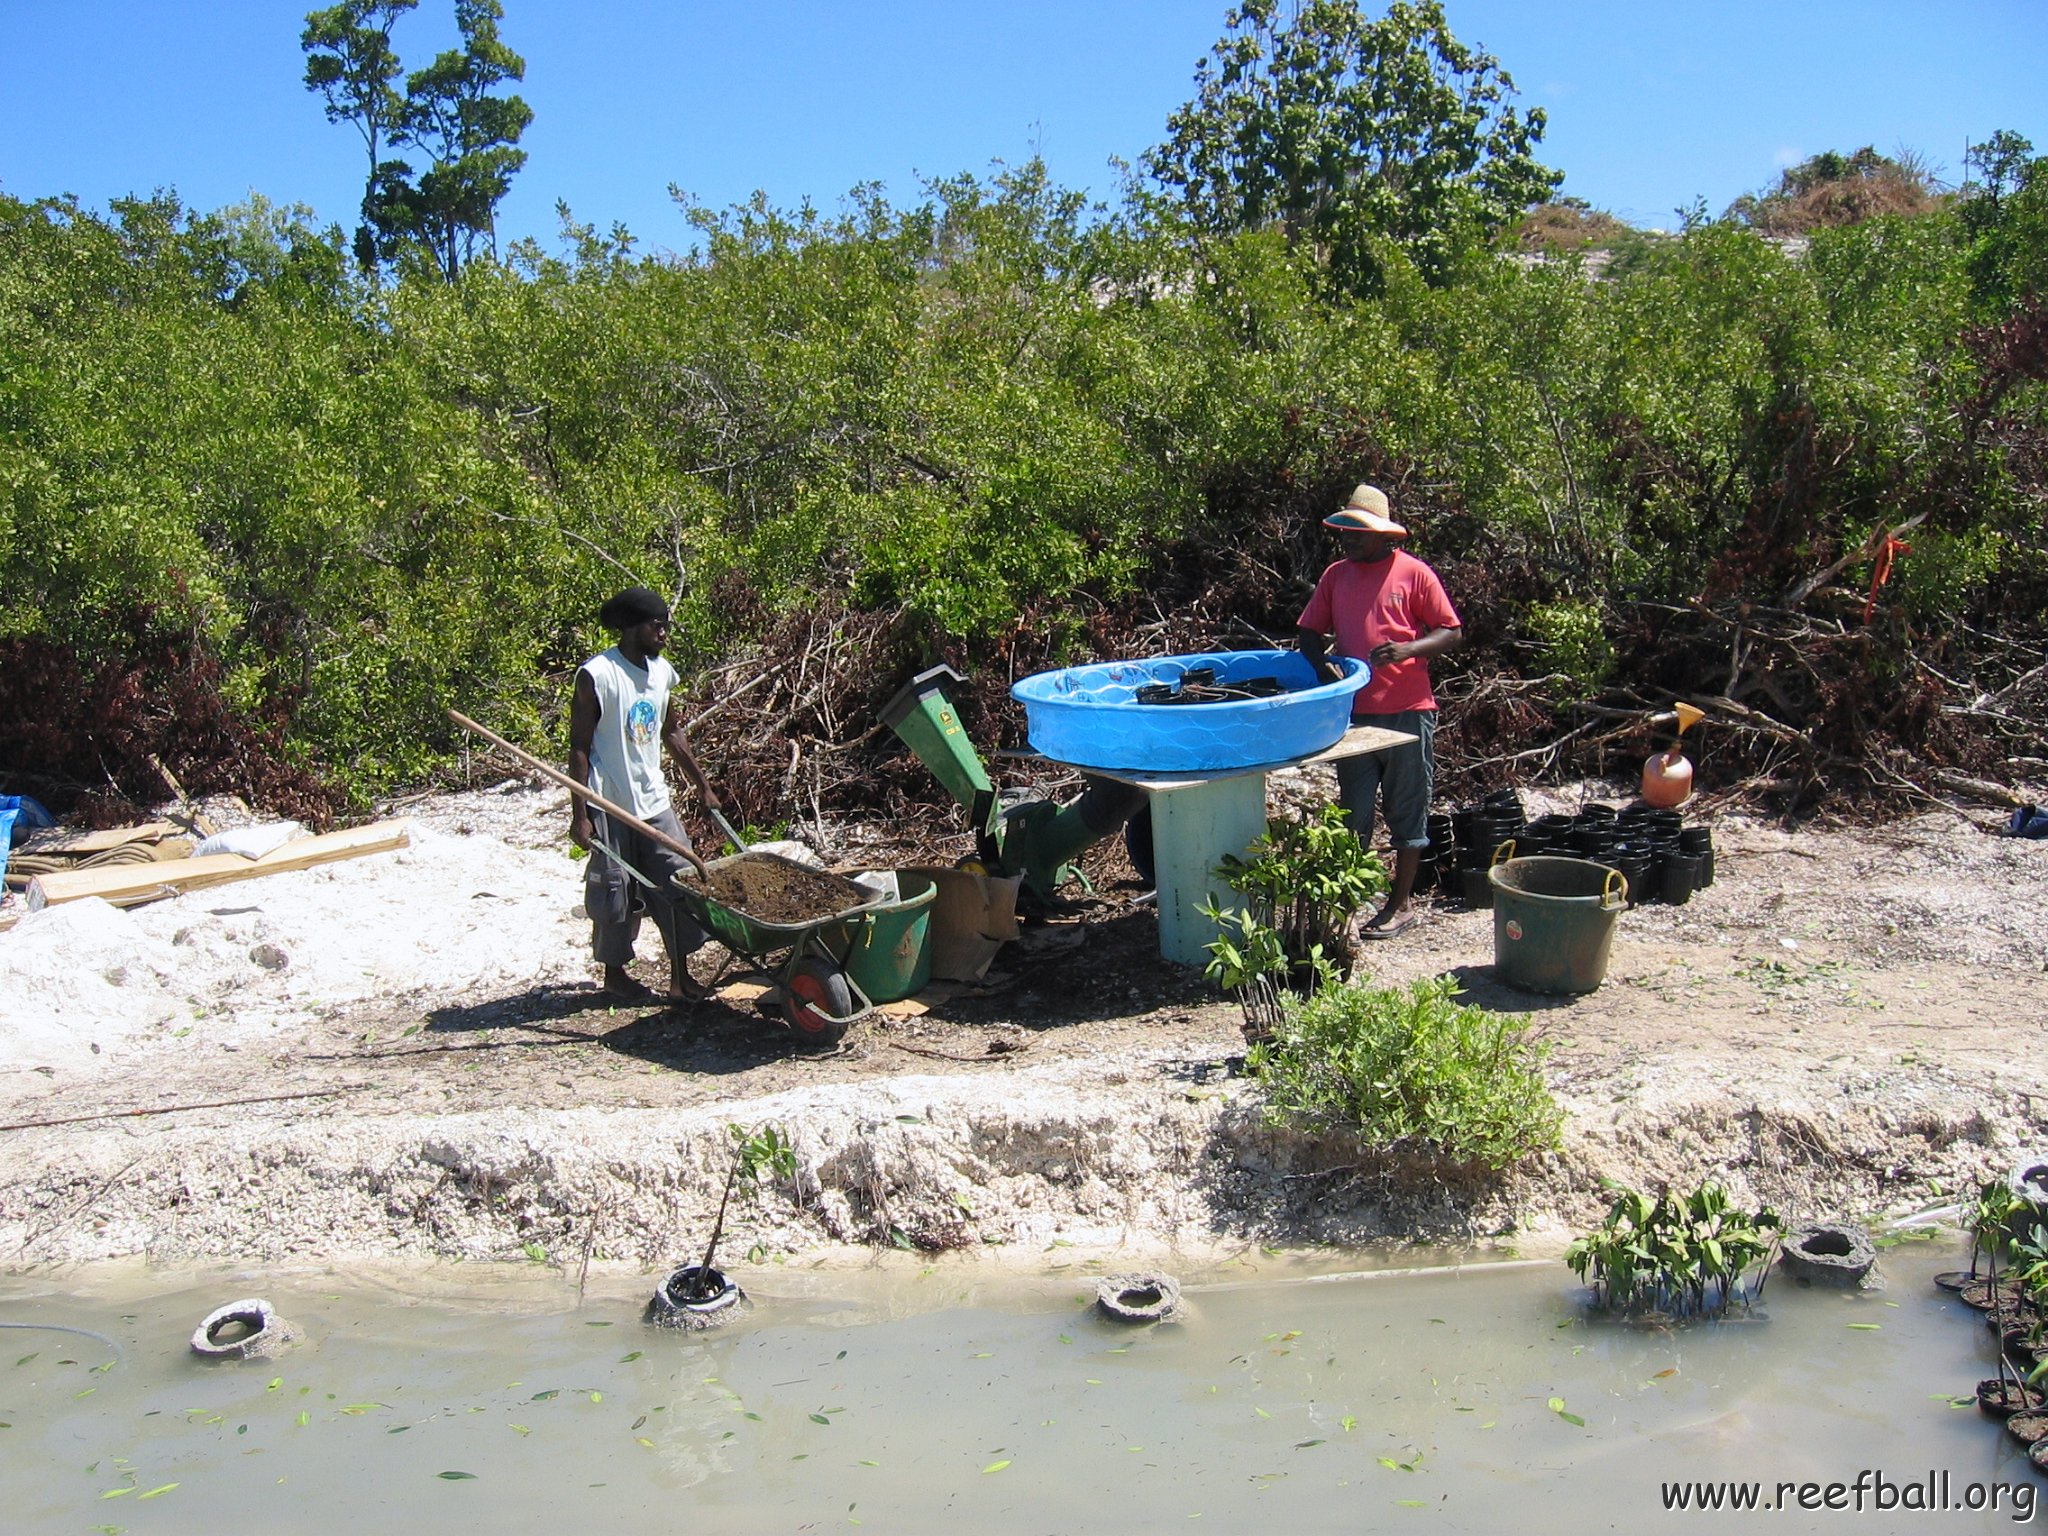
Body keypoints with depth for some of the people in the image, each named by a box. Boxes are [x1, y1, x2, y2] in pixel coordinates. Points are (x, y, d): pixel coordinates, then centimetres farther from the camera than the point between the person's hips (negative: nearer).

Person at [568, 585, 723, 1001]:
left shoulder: (662, 672, 6)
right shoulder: (597, 676, -14)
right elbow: (579, 748, -12)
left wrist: (702, 785, 20)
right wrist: (580, 814, -15)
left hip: (654, 800, 6)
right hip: (610, 806, -6)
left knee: (680, 885, 3)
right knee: (615, 894, 5)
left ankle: (680, 975, 11)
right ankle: (614, 973, 24)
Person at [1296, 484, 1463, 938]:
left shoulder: (1413, 573, -5)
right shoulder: (1336, 574, 8)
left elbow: (1452, 632, -4)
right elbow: (1309, 630, 11)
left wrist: (1409, 649, -22)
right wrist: (1322, 663, -10)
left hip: (1407, 712, -4)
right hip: (1353, 712, 4)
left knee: (1406, 812, 7)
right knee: (1353, 813, 10)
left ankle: (1401, 904, 17)